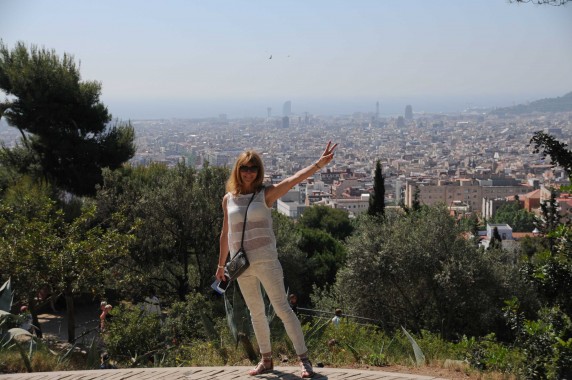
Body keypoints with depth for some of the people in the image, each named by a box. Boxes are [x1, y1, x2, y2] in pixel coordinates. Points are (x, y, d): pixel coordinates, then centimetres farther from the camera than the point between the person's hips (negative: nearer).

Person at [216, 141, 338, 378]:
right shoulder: (228, 199, 6)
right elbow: (225, 234, 14)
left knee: (282, 308, -6)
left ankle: (304, 359, -2)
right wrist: (221, 264, 19)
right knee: (256, 312, 13)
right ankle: (266, 360, 25)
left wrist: (319, 164, -33)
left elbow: (295, 179, -19)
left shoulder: (266, 194, -5)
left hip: (266, 260, -4)